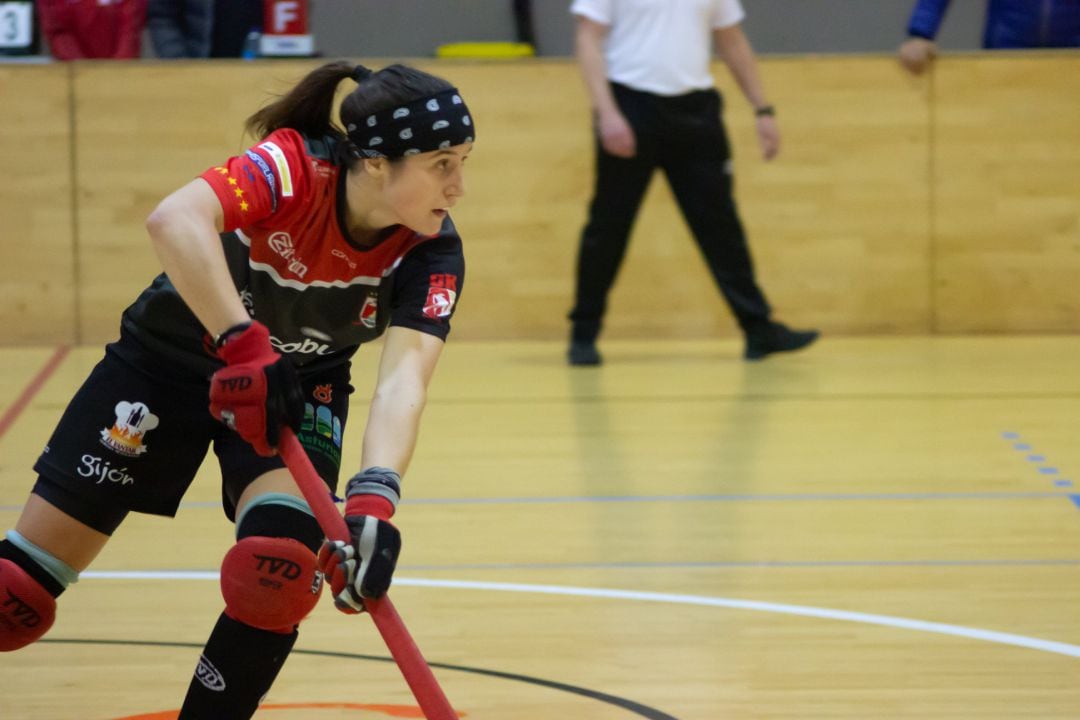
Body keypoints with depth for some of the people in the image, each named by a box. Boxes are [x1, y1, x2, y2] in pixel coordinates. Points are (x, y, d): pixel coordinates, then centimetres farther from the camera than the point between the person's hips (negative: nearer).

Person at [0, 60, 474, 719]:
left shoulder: (432, 252, -23)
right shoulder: (295, 168, -32)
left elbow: (405, 379, -37)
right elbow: (176, 220, -49)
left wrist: (375, 501, -54)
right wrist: (245, 345, -58)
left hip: (300, 386, 2)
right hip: (172, 356, -2)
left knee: (280, 570, -24)